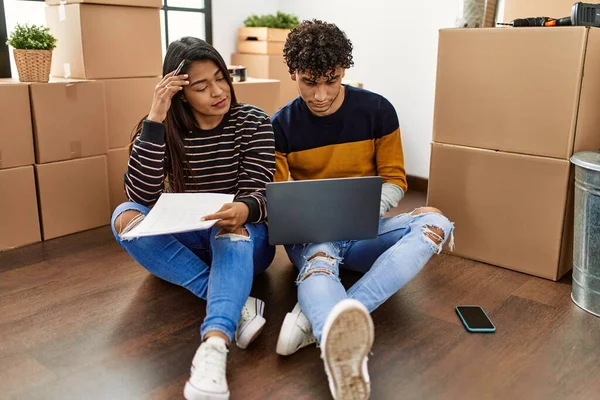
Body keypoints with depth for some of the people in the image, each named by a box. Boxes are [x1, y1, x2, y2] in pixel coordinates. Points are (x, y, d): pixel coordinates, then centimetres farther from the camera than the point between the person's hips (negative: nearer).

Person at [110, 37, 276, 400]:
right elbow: (142, 196, -18)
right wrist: (155, 119, -25)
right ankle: (237, 303, -35)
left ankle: (214, 345, -59)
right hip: (186, 243, 2)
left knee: (232, 228, -36)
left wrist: (243, 210, -43)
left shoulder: (253, 122, -7)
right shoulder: (167, 129, -5)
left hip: (243, 239, -2)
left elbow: (259, 194, -17)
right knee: (125, 216, -26)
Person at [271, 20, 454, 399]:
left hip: (363, 231, 2)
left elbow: (394, 180, 3)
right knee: (319, 258, -38)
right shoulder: (282, 124, -2)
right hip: (310, 232, -1)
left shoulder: (377, 110, -2)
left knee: (435, 223, -29)